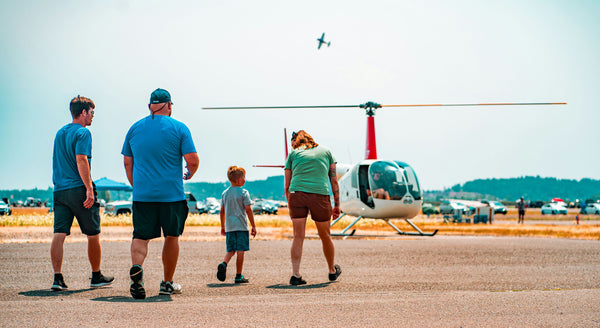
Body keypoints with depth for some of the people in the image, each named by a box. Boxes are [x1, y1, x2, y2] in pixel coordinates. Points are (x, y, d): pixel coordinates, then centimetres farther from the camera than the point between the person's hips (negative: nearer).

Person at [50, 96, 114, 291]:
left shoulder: (60, 133, 18)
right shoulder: (83, 132, -8)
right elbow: (81, 160, -19)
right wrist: (89, 188, -22)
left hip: (59, 190, 7)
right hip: (78, 188, -7)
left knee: (59, 234, -1)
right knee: (93, 235, 7)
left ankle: (57, 277, -11)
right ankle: (96, 277, 17)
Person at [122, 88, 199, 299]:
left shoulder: (135, 129, 9)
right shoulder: (179, 128, -1)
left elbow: (127, 163, 13)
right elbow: (193, 160, -7)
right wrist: (189, 174, 14)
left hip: (142, 193, 2)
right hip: (172, 194, -2)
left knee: (141, 236, 1)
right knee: (172, 236, 13)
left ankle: (136, 267, -29)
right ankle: (167, 283, 18)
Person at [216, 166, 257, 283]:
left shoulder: (225, 193, 9)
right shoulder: (243, 192, -6)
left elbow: (222, 211, 13)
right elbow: (248, 210, -9)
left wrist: (223, 227, 22)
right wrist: (253, 226, -3)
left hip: (229, 226, 5)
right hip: (241, 226, -5)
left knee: (231, 250, 12)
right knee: (240, 251, 0)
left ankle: (224, 263, -15)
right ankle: (238, 276, 2)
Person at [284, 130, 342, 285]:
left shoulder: (293, 154, 17)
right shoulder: (325, 151, 20)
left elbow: (287, 186, 14)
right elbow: (334, 181, 16)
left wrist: (290, 207, 22)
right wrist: (337, 204, 19)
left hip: (297, 193, 0)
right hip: (320, 194, 0)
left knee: (298, 237, 2)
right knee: (325, 236, 15)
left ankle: (295, 274, -8)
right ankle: (332, 271, 32)